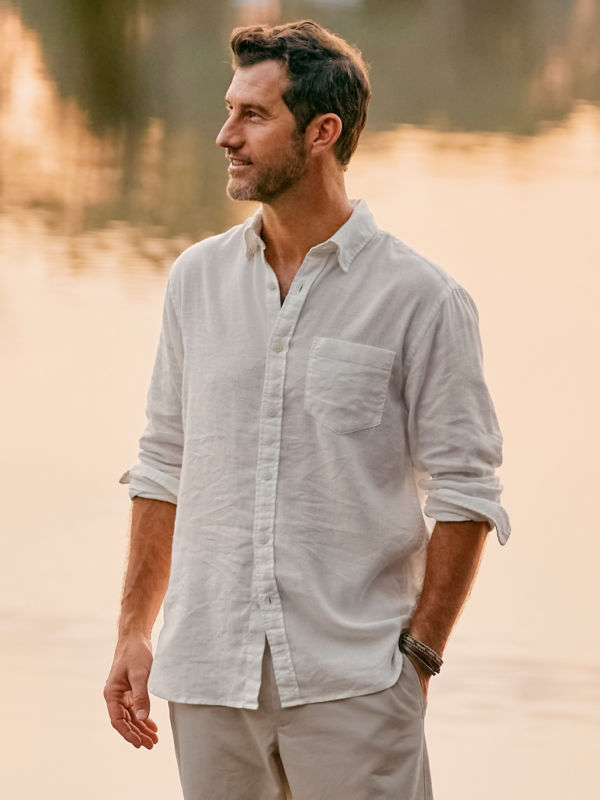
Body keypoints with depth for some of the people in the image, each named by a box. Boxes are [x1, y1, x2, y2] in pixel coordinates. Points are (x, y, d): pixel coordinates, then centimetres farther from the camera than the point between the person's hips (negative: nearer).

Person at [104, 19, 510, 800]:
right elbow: (163, 466, 15)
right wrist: (134, 633, 10)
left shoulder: (419, 299, -5)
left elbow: (465, 495, -4)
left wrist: (418, 657, -9)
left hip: (353, 683, -4)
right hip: (209, 676, 4)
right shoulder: (197, 279, 10)